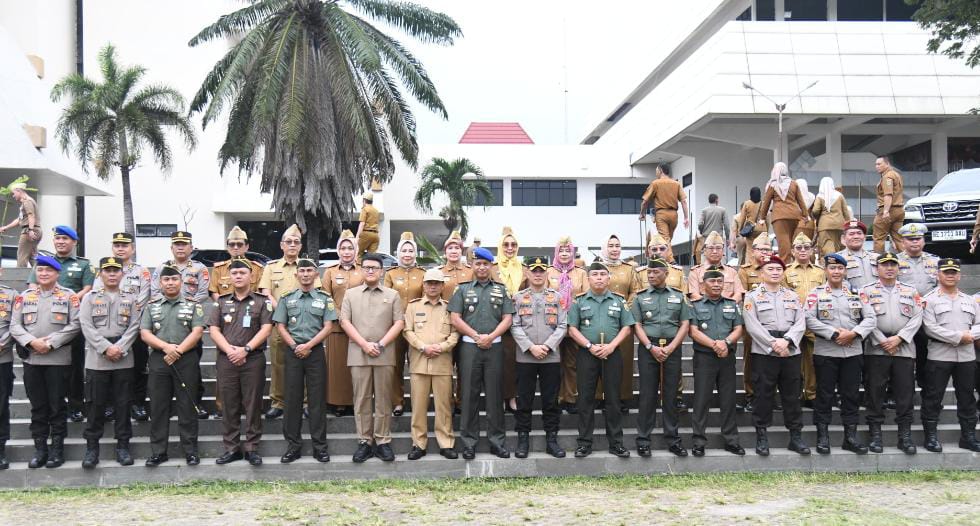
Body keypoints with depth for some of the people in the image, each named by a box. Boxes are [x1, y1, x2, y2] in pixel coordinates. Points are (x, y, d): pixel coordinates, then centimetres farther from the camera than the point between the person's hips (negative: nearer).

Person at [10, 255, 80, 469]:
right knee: (37, 407, 9)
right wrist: (32, 342, -13)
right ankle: (40, 449, 16)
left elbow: (75, 325, -7)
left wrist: (51, 343, -15)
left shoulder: (69, 296, 1)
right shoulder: (24, 296, 10)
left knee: (57, 406, 3)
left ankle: (57, 449, 11)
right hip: (31, 359, 3)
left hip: (59, 360, -3)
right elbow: (15, 326, 4)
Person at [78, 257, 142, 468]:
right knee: (96, 405, 2)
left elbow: (134, 327, 0)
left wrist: (119, 348, -13)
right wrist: (106, 348, -14)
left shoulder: (131, 299, 9)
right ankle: (92, 447, 10)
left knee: (123, 404, 4)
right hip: (96, 360, -1)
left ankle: (123, 446, 11)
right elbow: (86, 326, -3)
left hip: (124, 360, 1)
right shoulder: (89, 298, 8)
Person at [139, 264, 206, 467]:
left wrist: (178, 350, -15)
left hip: (186, 360, -2)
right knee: (158, 407, 4)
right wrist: (166, 347, -13)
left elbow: (197, 332, -5)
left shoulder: (193, 305, 5)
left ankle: (190, 450, 8)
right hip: (158, 361, 2)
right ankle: (158, 451, 12)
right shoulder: (151, 307, 12)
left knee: (187, 407, 1)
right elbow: (144, 333, 2)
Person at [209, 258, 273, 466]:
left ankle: (252, 447, 7)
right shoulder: (221, 302, 13)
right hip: (226, 360, 2)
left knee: (253, 405, 0)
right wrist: (230, 350, -11)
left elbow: (266, 329, -4)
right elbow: (214, 330, 5)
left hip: (253, 359, -2)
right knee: (230, 406, 6)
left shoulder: (262, 301, 5)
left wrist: (245, 349, -14)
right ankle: (231, 448, 13)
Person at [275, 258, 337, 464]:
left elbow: (327, 327, -1)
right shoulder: (286, 298, 8)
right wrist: (295, 346, -8)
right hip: (293, 352, 1)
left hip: (315, 352, -1)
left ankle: (320, 445, 7)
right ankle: (293, 445, 10)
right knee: (293, 399, 3)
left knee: (317, 400, 1)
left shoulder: (325, 298, 5)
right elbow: (280, 326, 5)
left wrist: (308, 345, -12)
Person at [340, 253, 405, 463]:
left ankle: (383, 442, 9)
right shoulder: (351, 294, 9)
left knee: (383, 399, 3)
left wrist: (381, 344, -9)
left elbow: (399, 323, 2)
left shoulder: (392, 295, 8)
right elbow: (345, 322, 2)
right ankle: (364, 442, 9)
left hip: (385, 355, 0)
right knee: (361, 399, 3)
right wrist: (364, 344, -9)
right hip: (358, 354, 1)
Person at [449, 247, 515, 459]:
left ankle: (497, 441, 10)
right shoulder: (462, 289, 8)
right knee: (469, 395, 1)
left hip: (494, 346, 1)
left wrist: (491, 336, -10)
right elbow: (455, 318, 0)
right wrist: (476, 336, -9)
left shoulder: (501, 290, 11)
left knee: (495, 394, 3)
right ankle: (469, 442, 7)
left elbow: (507, 319, 4)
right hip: (469, 346, -1)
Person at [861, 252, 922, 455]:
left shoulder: (910, 291, 13)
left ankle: (905, 436, 9)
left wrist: (899, 338, -9)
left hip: (904, 348, 2)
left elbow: (916, 318, 3)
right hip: (876, 348, -2)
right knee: (875, 392, 0)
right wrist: (882, 342, -12)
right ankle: (875, 435, 7)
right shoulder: (867, 291, 6)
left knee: (905, 393, 2)